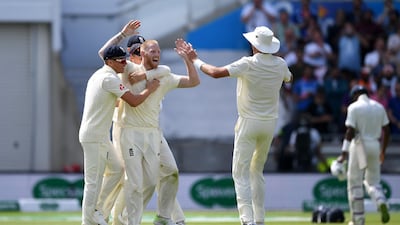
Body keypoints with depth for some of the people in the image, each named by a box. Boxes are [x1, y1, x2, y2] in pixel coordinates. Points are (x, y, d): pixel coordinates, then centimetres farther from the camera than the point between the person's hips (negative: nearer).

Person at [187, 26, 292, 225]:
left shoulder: (248, 64, -16)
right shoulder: (280, 64, 1)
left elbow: (216, 73, -21)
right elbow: (289, 78, 25)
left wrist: (196, 61, -5)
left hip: (248, 123, -6)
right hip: (270, 124, 6)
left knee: (241, 173, -5)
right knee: (257, 171, 19)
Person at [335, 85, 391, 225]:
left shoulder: (354, 107, -6)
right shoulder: (379, 107, 9)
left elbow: (350, 131, -15)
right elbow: (386, 131, 8)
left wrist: (344, 153, -18)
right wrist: (383, 151, 18)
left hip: (360, 145, -5)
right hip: (375, 146, 5)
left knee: (355, 182, 4)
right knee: (373, 181, 15)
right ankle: (382, 203, -17)